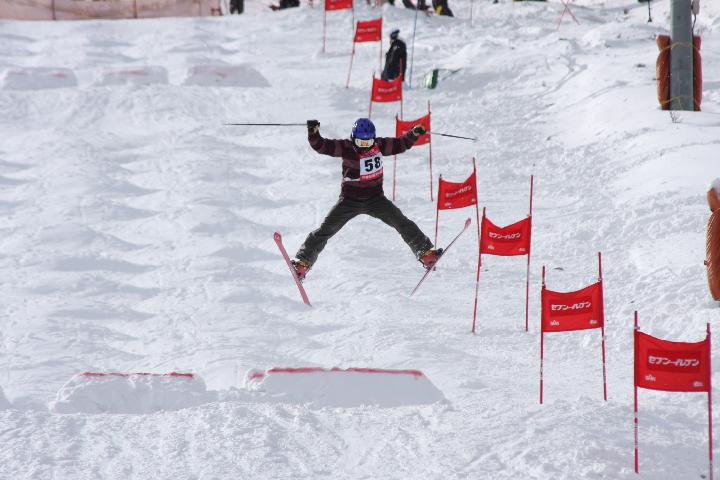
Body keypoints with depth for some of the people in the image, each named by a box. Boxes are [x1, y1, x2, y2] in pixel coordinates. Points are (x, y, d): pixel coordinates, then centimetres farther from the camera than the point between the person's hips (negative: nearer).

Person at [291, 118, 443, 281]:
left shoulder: (380, 146, -4)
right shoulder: (346, 148, -13)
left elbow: (401, 144, 11)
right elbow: (321, 146, -20)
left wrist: (414, 134, -2)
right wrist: (314, 132, -38)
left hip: (375, 198, 2)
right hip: (349, 199, -2)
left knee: (401, 222, -8)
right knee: (325, 229, -8)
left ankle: (424, 251, 3)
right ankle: (303, 262, -2)